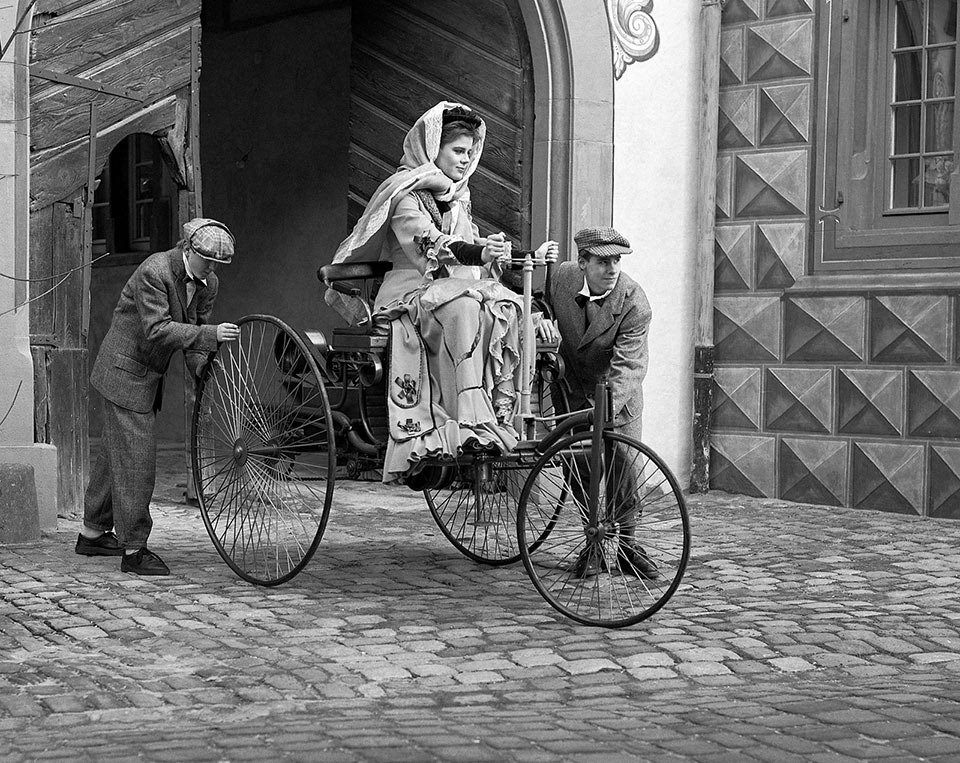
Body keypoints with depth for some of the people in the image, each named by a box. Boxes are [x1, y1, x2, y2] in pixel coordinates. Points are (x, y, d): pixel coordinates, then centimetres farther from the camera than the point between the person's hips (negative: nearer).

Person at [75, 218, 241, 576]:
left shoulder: (208, 285, 1)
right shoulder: (155, 272, -23)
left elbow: (194, 328, 10)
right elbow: (157, 330, -30)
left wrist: (200, 366, -7)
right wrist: (209, 334, -36)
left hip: (149, 376, 9)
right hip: (125, 371, -9)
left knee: (117, 452, 18)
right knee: (136, 456, -10)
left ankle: (93, 533, 32)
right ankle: (133, 550, -5)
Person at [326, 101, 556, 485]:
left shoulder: (458, 197, 23)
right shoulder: (406, 192, -1)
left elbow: (474, 253, 24)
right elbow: (428, 245, -19)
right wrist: (477, 253, -37)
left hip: (462, 290, 6)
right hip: (413, 292, -6)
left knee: (507, 308, -25)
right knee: (462, 306, -38)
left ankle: (504, 415, -28)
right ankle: (471, 425, -44)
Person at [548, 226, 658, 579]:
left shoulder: (635, 304, -27)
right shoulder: (560, 277, -18)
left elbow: (627, 365, -33)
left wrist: (608, 406, -46)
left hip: (618, 392, -2)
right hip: (573, 387, 2)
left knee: (624, 468, -5)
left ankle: (625, 543, 12)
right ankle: (595, 542, 14)